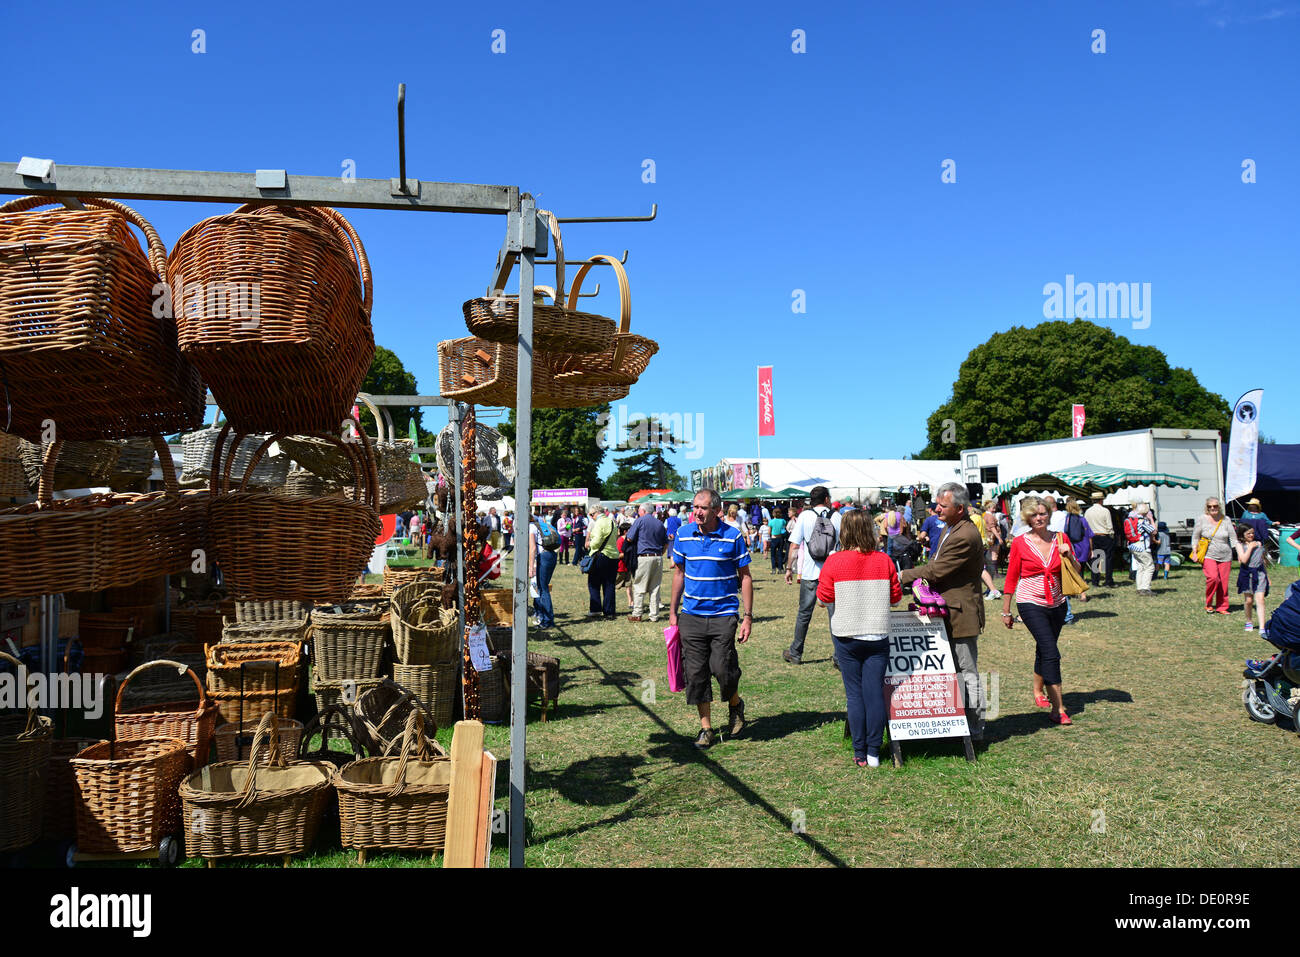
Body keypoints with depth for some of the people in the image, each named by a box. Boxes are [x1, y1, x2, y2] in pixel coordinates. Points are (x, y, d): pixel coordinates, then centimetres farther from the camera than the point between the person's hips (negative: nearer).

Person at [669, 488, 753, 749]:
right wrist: (673, 612, 12)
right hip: (691, 615, 3)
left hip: (723, 614, -3)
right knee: (696, 673, 4)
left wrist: (748, 616, -4)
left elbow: (745, 576, 0)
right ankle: (706, 728, 19)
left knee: (722, 668, -9)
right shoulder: (684, 535, 3)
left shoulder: (732, 537, -5)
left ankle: (736, 705, 24)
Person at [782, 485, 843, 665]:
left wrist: (790, 568, 5)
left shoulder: (805, 516, -2)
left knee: (804, 613, 9)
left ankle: (795, 653, 16)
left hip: (810, 572, -1)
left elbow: (794, 545, -4)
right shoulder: (837, 516, 3)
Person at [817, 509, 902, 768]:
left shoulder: (834, 562, -9)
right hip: (877, 635, 1)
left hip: (847, 635, -1)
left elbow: (824, 597, -5)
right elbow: (896, 597, 4)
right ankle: (874, 753, 7)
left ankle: (860, 754, 10)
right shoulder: (884, 561, -3)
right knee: (875, 692, 4)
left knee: (854, 694, 6)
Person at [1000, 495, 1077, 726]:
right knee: (1051, 653, -14)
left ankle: (1037, 691, 42)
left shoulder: (1061, 540, 3)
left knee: (1044, 651, 18)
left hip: (1056, 605, 4)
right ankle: (1058, 709, -12)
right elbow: (1011, 578, 0)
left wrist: (1068, 555, -12)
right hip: (1031, 604, -4)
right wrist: (1006, 611, 2)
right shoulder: (1020, 544, -6)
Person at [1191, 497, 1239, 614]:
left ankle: (1222, 607, 13)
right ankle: (1208, 604, -3)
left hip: (1225, 556, 3)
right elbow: (1195, 537, 7)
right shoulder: (1202, 520, 2)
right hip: (1208, 556, -3)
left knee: (1224, 582, -1)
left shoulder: (1225, 521, 7)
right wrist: (1194, 552, -2)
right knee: (1213, 578, -21)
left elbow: (1234, 539, 8)